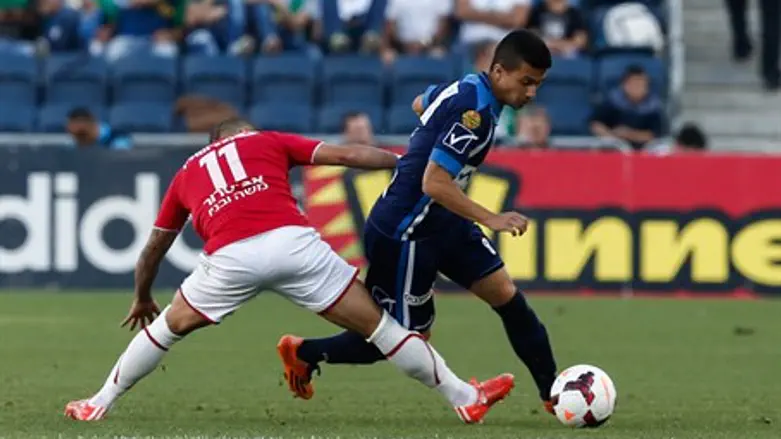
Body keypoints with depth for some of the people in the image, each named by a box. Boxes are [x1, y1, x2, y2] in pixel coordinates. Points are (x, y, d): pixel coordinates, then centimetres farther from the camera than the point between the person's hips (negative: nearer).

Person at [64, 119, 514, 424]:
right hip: (292, 241, -1)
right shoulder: (268, 141, 26)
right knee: (377, 323, 8)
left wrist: (142, 298, 56)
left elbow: (153, 250, 39)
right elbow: (344, 155, 17)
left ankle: (100, 404, 32)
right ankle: (464, 396, 11)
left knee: (168, 326, 27)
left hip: (230, 256, 1)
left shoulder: (186, 174, 32)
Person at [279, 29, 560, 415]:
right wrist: (491, 220, -31)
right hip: (404, 233, -10)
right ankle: (304, 354, 19)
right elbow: (434, 184, -31)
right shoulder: (475, 113, -27)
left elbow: (421, 104, 24)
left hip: (440, 223, 10)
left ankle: (553, 394, 7)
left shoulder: (465, 87, 2)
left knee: (505, 293, 2)